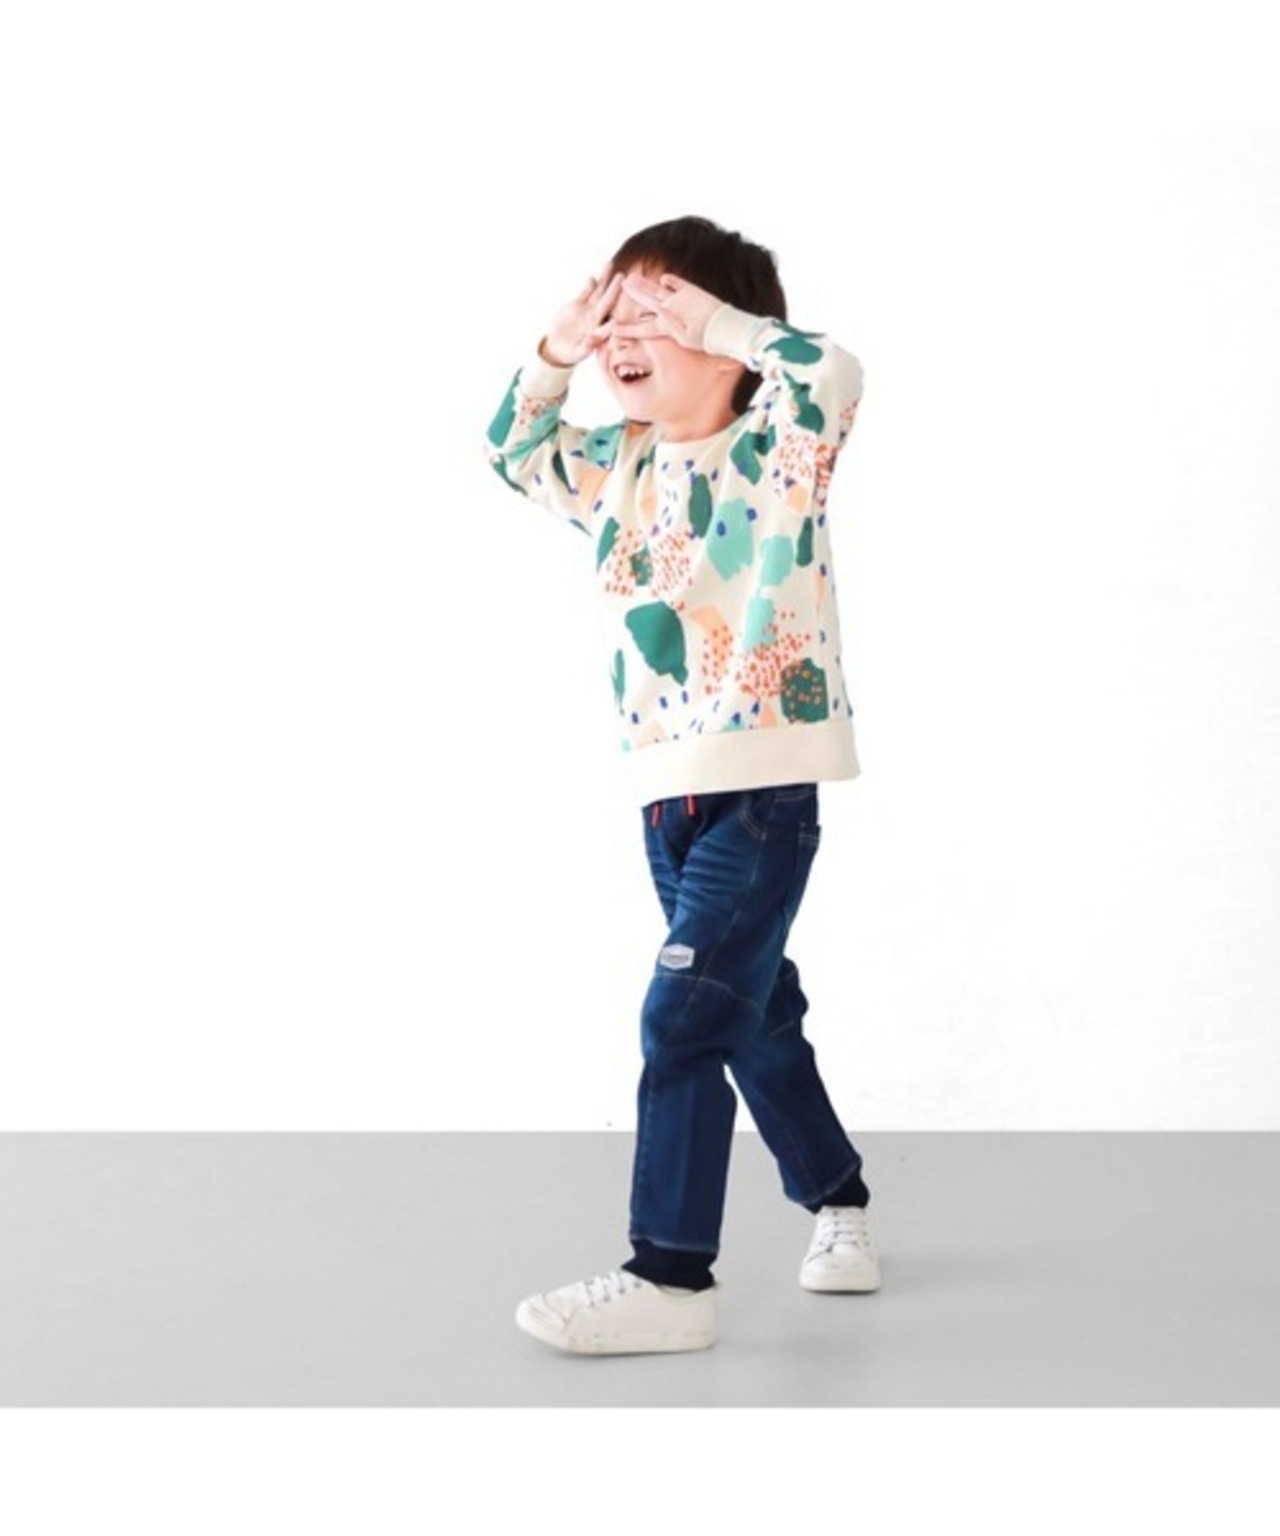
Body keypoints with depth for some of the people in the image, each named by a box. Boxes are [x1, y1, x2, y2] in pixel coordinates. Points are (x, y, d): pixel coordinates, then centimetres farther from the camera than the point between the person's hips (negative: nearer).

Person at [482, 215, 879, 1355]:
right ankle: (839, 1208, 34)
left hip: (763, 787, -8)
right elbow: (515, 452, 24)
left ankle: (672, 1279, -5)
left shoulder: (778, 449, -9)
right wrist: (555, 356, 9)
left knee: (684, 1018, -11)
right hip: (670, 792, 8)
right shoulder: (625, 467, 10)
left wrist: (713, 323, -19)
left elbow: (832, 372, -28)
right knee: (755, 1012, 17)